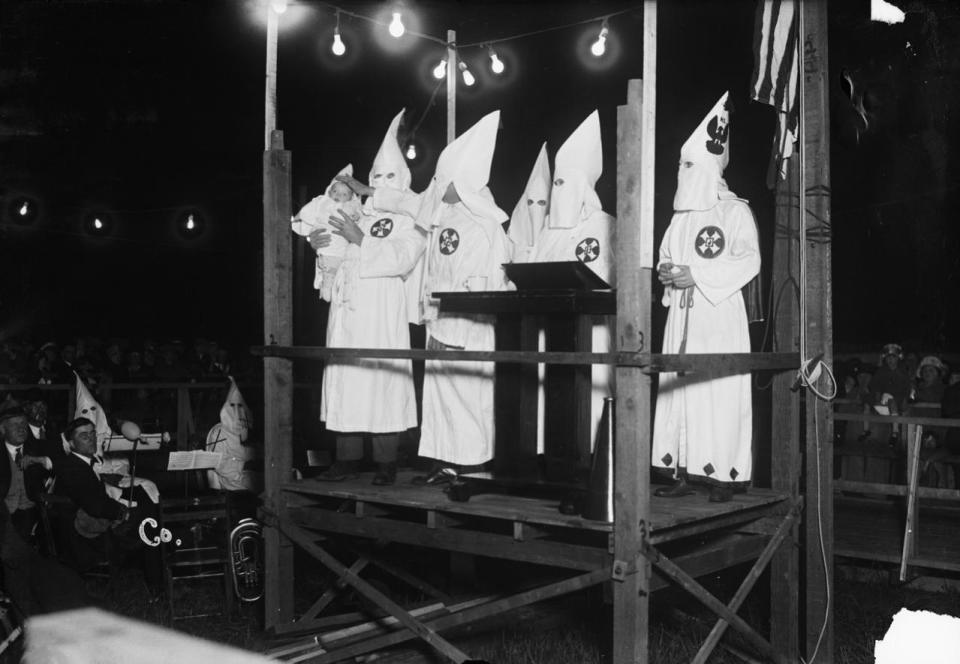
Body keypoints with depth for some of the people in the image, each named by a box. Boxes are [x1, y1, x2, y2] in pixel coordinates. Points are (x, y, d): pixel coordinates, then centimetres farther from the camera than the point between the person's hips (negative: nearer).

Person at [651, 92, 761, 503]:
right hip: (682, 316, 6)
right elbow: (666, 257, 24)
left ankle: (724, 476, -3)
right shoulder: (681, 217, 18)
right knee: (679, 390, 1)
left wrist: (696, 276, -17)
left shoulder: (734, 211, -2)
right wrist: (666, 271, -1)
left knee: (719, 392, -8)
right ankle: (682, 473, 5)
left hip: (719, 315, -6)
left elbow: (749, 261, -11)